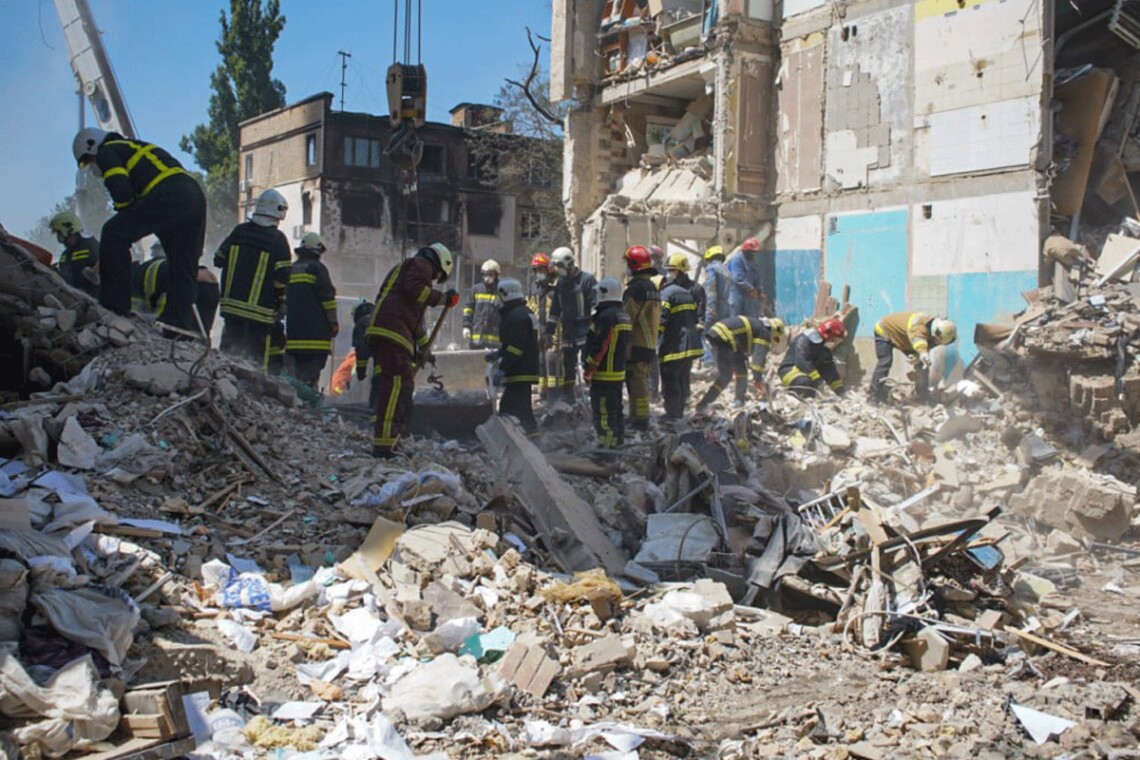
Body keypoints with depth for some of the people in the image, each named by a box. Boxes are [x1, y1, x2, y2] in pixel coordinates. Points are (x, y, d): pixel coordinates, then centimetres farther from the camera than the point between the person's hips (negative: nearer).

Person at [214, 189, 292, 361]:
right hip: (260, 309, -4)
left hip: (232, 303, 4)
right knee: (255, 352, 1)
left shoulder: (239, 231, 5)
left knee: (229, 348, 14)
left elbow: (218, 259, 12)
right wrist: (280, 301, 4)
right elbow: (283, 277, -11)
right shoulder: (278, 240, -8)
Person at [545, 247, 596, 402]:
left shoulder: (587, 280, -6)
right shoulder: (560, 284, 15)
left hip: (585, 330, -6)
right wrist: (549, 331, 17)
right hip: (568, 330, 7)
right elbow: (554, 309, 20)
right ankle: (567, 397, 16)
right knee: (568, 365, 9)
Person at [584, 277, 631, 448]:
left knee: (603, 413, -6)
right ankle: (618, 442, 24)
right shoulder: (624, 316, 14)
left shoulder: (606, 316, -18)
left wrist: (588, 369, -14)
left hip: (604, 374, -10)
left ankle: (606, 445, -5)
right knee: (616, 410, 17)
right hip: (619, 373, 10)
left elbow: (598, 347, -20)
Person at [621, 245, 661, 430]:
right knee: (642, 382, 16)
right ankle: (638, 418, 24)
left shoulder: (636, 288, -16)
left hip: (636, 345, -9)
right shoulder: (653, 287, 14)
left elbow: (626, 318, -18)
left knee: (636, 383, -5)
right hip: (651, 344, 9)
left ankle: (639, 420, -3)